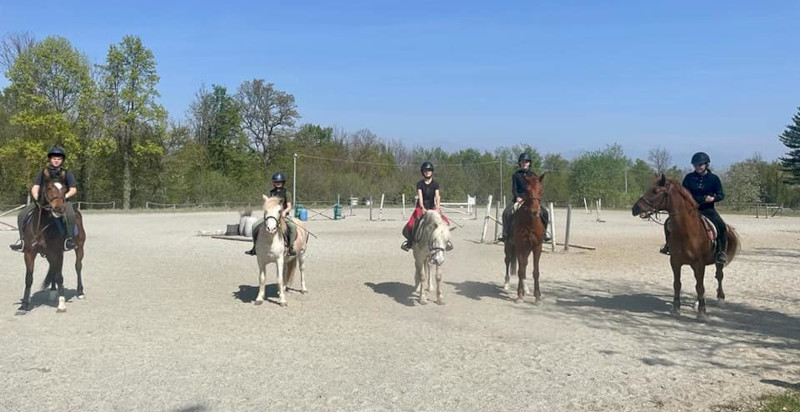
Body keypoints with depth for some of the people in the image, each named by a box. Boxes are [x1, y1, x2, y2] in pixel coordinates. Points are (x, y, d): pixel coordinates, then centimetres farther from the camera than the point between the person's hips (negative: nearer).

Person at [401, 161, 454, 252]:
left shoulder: (435, 184, 2)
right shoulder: (420, 184, -1)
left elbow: (437, 197, -10)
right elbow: (420, 197, -13)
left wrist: (437, 207, -29)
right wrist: (422, 208, -30)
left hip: (432, 207, 1)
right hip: (421, 208, -1)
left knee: (445, 222, -18)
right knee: (411, 225, -17)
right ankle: (409, 241, 8)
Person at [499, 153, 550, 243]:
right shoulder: (516, 175, 5)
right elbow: (514, 189, 1)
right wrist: (517, 197, -17)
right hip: (519, 198, 0)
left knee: (545, 212, -20)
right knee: (506, 213, -23)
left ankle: (544, 231, 1)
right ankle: (505, 234, -8)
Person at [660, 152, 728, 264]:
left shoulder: (713, 178, 0)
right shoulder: (689, 177, 4)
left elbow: (721, 195, 3)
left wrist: (713, 198, -18)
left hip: (707, 209, -2)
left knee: (722, 227, -26)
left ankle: (721, 252, -12)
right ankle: (669, 244, 12)